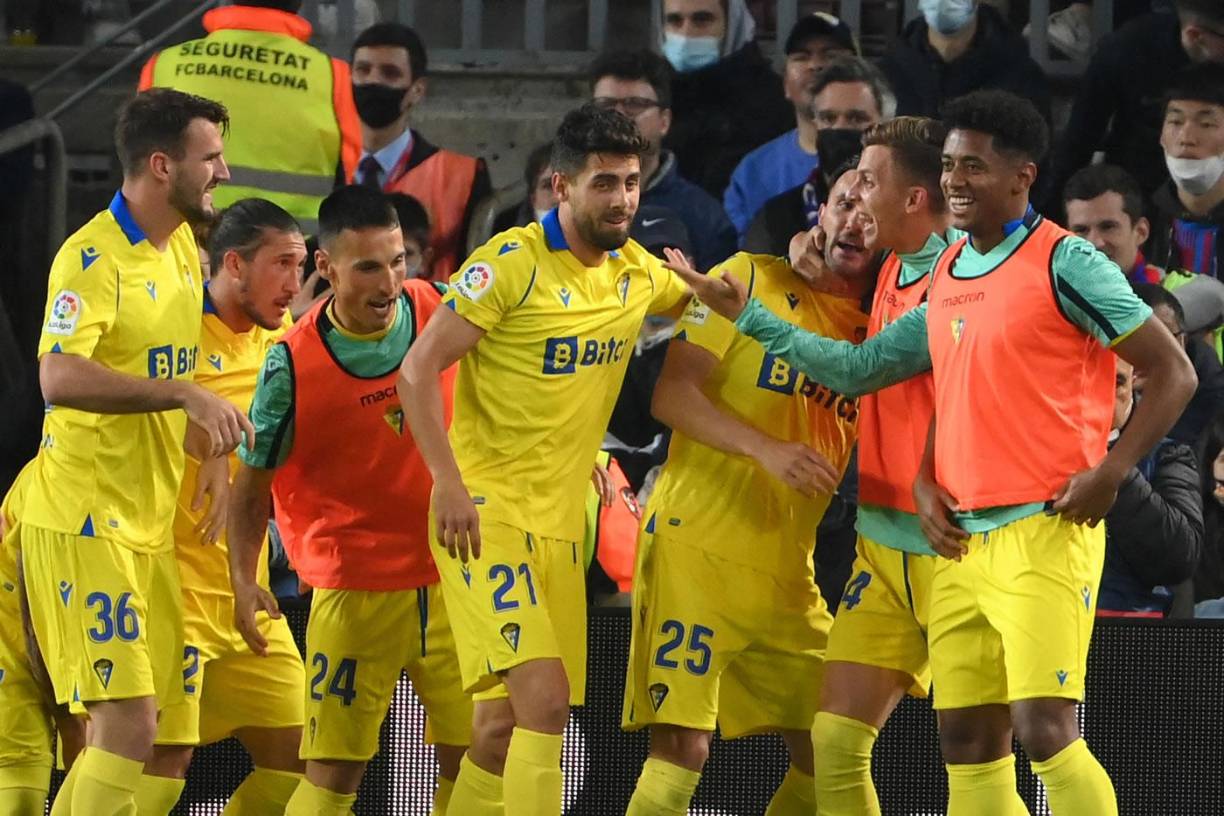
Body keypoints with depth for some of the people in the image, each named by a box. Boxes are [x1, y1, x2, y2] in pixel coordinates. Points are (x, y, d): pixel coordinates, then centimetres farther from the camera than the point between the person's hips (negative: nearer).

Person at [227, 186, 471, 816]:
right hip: (355, 591, -4)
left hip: (451, 573, 4)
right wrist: (243, 580, -13)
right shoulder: (293, 364, -13)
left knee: (472, 760, 4)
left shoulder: (439, 312, -5)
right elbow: (253, 480, -3)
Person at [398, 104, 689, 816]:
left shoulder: (640, 273, 8)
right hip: (487, 512, -7)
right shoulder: (513, 263, -11)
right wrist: (448, 483, -22)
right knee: (545, 698, -20)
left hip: (562, 518, 7)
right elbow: (419, 370, -12)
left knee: (506, 719, 8)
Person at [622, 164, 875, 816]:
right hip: (697, 545, -6)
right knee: (682, 745, -13)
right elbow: (672, 394, -9)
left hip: (788, 569, 6)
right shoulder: (752, 279, -2)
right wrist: (766, 449, -21)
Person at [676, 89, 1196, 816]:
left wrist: (1111, 471, -16)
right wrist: (748, 314, 14)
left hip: (1045, 531, -8)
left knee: (1045, 730, -17)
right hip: (961, 538, 8)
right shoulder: (947, 280, 15)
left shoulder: (1063, 264, -7)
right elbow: (858, 369, 24)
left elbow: (1173, 373, -8)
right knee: (968, 740, 4)